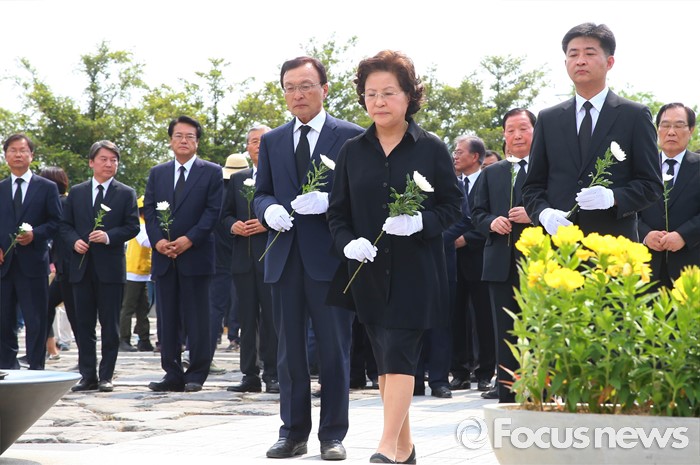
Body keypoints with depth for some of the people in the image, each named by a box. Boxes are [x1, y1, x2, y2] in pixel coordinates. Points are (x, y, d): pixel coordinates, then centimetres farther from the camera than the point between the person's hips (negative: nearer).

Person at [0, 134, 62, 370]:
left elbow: (57, 222, 2)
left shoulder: (47, 188, 7)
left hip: (33, 262, -3)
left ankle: (35, 368, 2)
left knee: (36, 321, -3)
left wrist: (35, 234, -13)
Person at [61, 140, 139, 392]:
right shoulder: (76, 192, 12)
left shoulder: (126, 193, 5)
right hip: (82, 267, 3)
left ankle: (106, 376, 6)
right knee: (84, 324, 4)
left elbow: (132, 227, -1)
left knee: (110, 324, 0)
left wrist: (109, 236, -16)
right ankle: (88, 375, 11)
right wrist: (74, 241, -8)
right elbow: (65, 225, 12)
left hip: (111, 267, -2)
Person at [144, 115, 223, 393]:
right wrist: (158, 240, -7)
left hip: (196, 254, -4)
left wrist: (189, 239, -14)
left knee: (197, 318, -2)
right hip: (163, 256, 4)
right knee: (167, 318, 4)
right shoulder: (157, 173, 16)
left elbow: (213, 211, -4)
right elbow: (149, 210, 10)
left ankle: (196, 375, 3)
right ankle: (172, 374, 9)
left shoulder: (211, 172, 4)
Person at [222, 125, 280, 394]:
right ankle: (250, 375, 9)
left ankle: (272, 375, 1)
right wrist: (233, 226, -3)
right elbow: (225, 214, 18)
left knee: (271, 318, -5)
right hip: (243, 258, 5)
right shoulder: (237, 180, 18)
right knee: (246, 319, 5)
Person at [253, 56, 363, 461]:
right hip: (285, 259, 4)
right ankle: (293, 433, 17)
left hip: (330, 257, -4)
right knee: (289, 349, 9)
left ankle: (333, 434, 10)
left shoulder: (351, 136, 0)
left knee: (335, 349, 2)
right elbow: (261, 194, 14)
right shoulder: (272, 141, 13)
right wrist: (269, 210, -8)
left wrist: (328, 201, -20)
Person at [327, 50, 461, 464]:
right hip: (369, 270, 4)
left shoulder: (431, 148, -1)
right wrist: (348, 242, -10)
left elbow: (452, 205, 0)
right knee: (385, 359, 9)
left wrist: (421, 223, -19)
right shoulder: (353, 151, 7)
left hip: (415, 270, -4)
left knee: (400, 355, -12)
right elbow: (338, 211, 9)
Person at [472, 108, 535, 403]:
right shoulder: (491, 174, 16)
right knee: (505, 334, 8)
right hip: (501, 265, 4)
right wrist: (491, 222, -6)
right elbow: (477, 213, 15)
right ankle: (507, 394, 14)